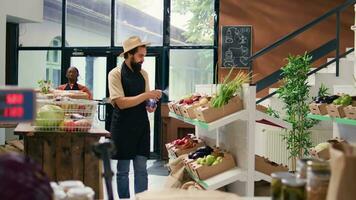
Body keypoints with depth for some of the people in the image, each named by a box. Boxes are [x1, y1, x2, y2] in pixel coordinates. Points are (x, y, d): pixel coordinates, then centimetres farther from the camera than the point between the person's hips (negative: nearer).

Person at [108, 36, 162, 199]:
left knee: (141, 169, 6)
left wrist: (150, 105, -5)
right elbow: (121, 102, -16)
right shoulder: (116, 74, -8)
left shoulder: (143, 74, 9)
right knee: (123, 170, 6)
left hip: (141, 125, 5)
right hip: (123, 127, -4)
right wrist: (146, 95, -19)